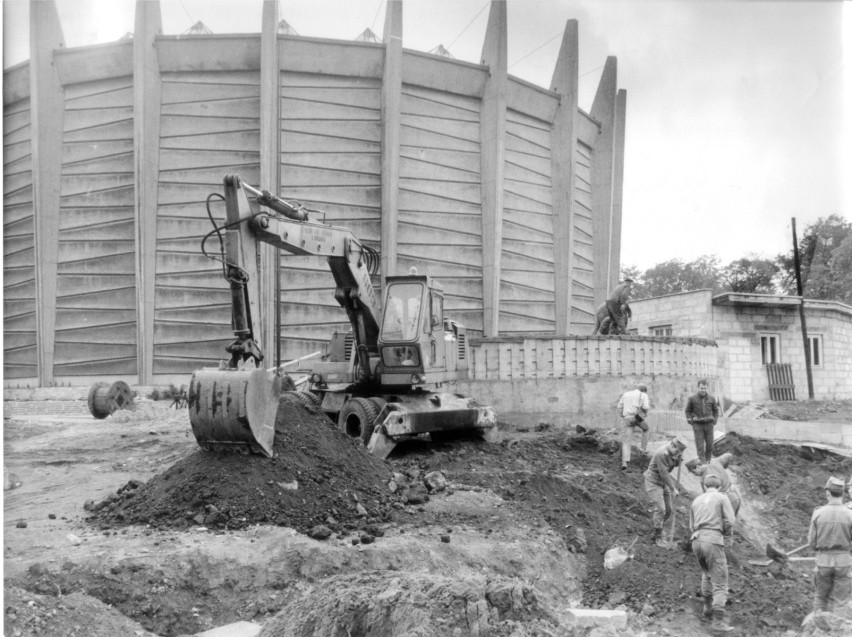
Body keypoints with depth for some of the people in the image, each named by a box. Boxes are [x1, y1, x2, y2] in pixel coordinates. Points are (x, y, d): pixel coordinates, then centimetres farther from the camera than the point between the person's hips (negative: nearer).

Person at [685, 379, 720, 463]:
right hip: (697, 425, -2)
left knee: (710, 444, 5)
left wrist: (715, 420, 7)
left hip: (709, 424, 2)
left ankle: (708, 461, 21)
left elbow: (716, 410, 18)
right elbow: (688, 410, 9)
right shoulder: (692, 398, -4)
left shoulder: (711, 398, 3)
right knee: (700, 446, -6)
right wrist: (690, 420, -2)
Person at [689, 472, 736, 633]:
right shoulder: (722, 498, 5)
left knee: (707, 573, 32)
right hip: (713, 540, -5)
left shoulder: (696, 501, 20)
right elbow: (729, 522, -6)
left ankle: (708, 608, 35)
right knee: (720, 583, 0)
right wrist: (728, 539, 11)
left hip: (697, 541, 5)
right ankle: (718, 622, -6)